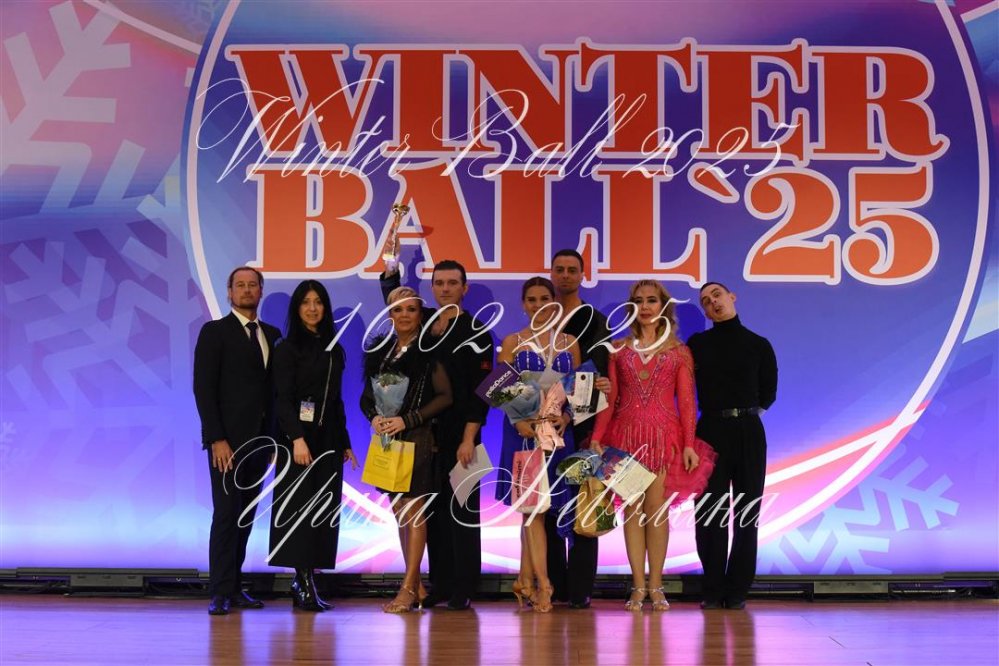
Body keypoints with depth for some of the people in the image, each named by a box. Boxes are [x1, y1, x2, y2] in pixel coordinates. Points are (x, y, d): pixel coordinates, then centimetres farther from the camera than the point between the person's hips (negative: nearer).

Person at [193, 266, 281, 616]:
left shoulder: (272, 335, 14)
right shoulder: (214, 332, -2)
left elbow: (274, 388, 13)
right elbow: (204, 388, -8)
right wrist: (216, 439, -15)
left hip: (259, 440, 5)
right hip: (228, 441, -5)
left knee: (246, 516, 7)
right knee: (226, 513, -7)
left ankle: (233, 587, 13)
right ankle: (221, 592, -3)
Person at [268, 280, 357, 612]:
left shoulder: (334, 349, 14)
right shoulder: (287, 348, -3)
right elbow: (282, 398, -11)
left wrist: (344, 442, 15)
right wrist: (297, 438, -22)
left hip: (328, 439, 6)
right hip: (299, 437, -6)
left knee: (324, 509, 3)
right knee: (300, 506, -7)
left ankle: (306, 581, 6)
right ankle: (304, 584, -7)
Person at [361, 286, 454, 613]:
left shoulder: (428, 351, -4)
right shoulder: (378, 350, 11)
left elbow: (445, 396, -9)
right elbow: (366, 395, 13)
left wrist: (407, 420, -14)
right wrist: (374, 417, -8)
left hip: (418, 437, -6)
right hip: (387, 437, 6)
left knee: (414, 509, -6)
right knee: (399, 510, 9)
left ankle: (409, 588, -4)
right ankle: (416, 585, 17)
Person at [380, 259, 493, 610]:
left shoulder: (476, 332, -3)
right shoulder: (422, 321, 11)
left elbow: (479, 391, -8)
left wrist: (469, 439, -15)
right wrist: (391, 265, 7)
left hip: (460, 437, -5)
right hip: (425, 433, 5)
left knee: (462, 510, -1)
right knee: (433, 510, 7)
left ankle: (463, 590, 2)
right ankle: (440, 586, 12)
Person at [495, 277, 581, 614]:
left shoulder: (569, 343, 10)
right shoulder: (511, 343, 4)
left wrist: (565, 417, -10)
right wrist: (519, 421, -17)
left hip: (558, 431, 2)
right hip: (523, 430, -2)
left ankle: (525, 580, 15)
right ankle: (542, 585, -8)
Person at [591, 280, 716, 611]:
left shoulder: (678, 351, 7)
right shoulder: (618, 350, 10)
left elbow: (686, 401, 2)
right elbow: (609, 398, 6)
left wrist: (689, 444, -6)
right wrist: (597, 437, -5)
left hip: (664, 435, -1)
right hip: (627, 434, 1)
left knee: (657, 509, -5)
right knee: (632, 509, 0)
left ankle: (655, 586, 2)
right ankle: (638, 588, 4)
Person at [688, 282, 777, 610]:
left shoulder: (758, 345, 8)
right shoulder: (697, 344, 8)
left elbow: (768, 395, 12)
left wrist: (747, 410, 5)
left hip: (748, 431, 0)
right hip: (710, 431, 0)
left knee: (747, 513, 0)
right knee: (709, 512, -1)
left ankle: (737, 590, 6)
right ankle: (713, 591, 5)